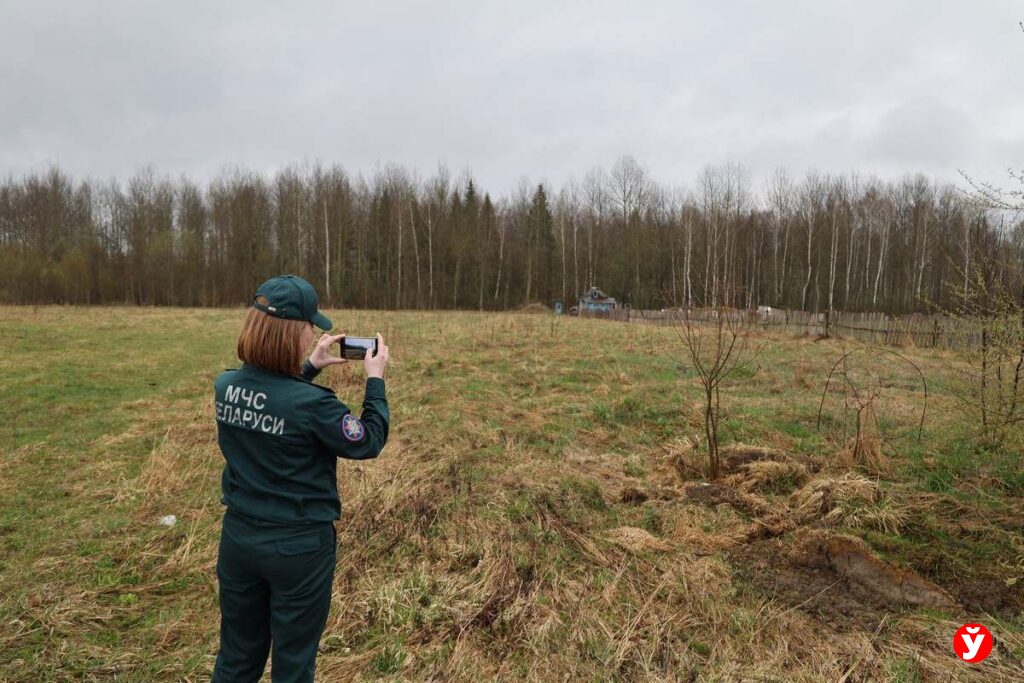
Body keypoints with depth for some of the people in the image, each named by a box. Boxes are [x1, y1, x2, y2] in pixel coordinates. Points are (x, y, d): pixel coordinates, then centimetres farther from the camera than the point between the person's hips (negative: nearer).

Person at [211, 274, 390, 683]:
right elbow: (369, 443, -10)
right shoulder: (313, 403, -26)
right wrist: (376, 379, -2)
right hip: (299, 547, -5)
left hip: (239, 537, 6)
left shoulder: (225, 386, -7)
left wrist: (310, 368, 12)